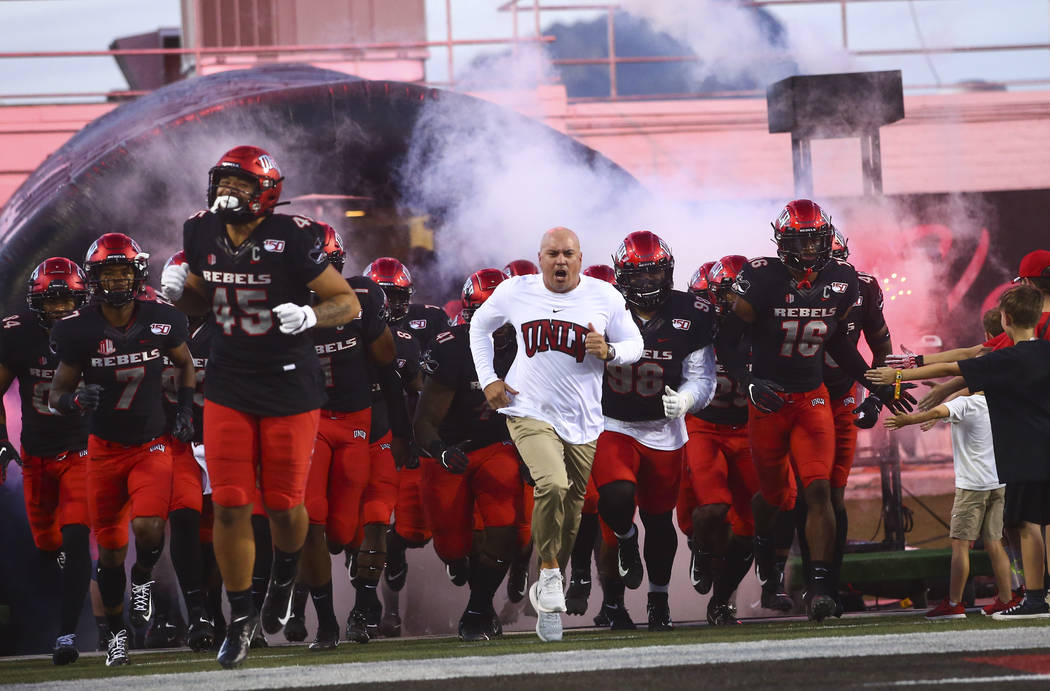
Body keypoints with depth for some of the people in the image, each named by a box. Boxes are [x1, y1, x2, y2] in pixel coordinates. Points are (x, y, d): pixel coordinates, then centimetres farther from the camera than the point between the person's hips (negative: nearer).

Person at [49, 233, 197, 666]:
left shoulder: (160, 322, -7)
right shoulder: (79, 331, -11)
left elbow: (185, 363, 14)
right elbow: (55, 394, -2)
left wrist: (186, 411, 3)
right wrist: (77, 400, -24)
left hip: (151, 445, -1)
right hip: (105, 448, 1)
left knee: (147, 525, -23)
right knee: (109, 548, 4)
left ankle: (143, 579, 11)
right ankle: (116, 632, 24)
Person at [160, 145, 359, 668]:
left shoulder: (291, 239, -17)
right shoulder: (202, 235, -1)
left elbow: (349, 303, -11)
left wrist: (309, 316, -31)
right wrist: (177, 291, -6)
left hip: (290, 389, -4)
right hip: (228, 388, 4)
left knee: (283, 504, 5)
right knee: (230, 506, -2)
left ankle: (284, 577, 39)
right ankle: (241, 616, 13)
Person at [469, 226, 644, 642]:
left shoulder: (604, 297, -2)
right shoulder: (515, 292, -1)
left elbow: (635, 345, 8)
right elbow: (480, 327, 17)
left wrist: (608, 351, -15)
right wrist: (487, 380, 7)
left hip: (582, 420, 2)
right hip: (530, 413, -2)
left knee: (571, 509, 9)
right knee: (552, 484, -27)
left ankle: (546, 593, 27)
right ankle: (549, 573, -9)